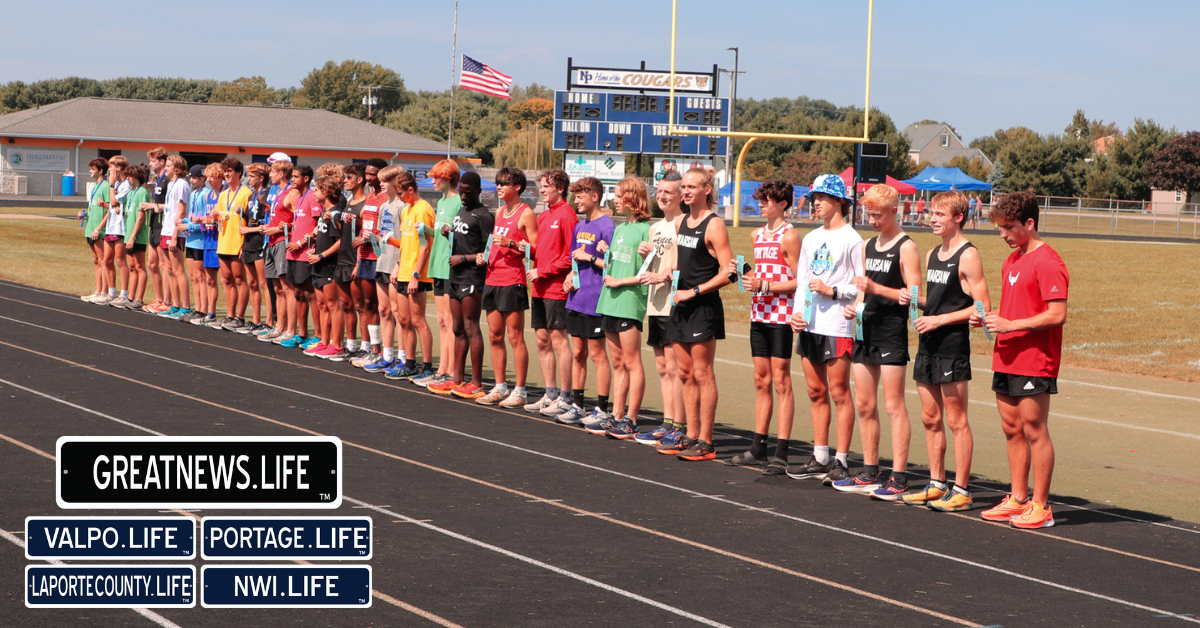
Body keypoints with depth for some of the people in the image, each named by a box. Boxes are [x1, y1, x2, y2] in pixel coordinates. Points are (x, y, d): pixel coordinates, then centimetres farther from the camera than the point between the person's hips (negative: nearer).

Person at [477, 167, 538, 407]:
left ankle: (519, 391, -1)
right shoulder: (500, 212, 17)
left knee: (515, 337, -5)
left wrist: (510, 243, -20)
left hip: (513, 281, -8)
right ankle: (500, 388, 16)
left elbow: (535, 249, -10)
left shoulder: (526, 214, -7)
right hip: (492, 277, 8)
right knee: (495, 335, 9)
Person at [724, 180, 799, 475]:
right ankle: (758, 448, 16)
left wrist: (763, 285, -18)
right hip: (759, 314, 8)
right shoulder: (757, 235, 15)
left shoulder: (789, 236, -9)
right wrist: (740, 273, 6)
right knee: (761, 381, 11)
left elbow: (798, 281, -12)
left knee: (781, 382, -5)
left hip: (781, 316, -8)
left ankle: (781, 454, -5)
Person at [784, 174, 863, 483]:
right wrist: (797, 311, 4)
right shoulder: (810, 239, 16)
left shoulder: (851, 240, -5)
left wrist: (831, 291, -15)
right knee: (816, 392, 10)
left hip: (837, 326, -7)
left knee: (839, 392, -4)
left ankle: (841, 461, -1)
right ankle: (820, 458, 16)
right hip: (809, 326, 7)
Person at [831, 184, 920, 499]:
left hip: (892, 333, -8)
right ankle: (869, 474, 19)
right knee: (864, 405, 10)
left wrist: (877, 288, -22)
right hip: (866, 330, 8)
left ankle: (898, 479, -5)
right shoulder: (868, 246, 16)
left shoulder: (906, 247, -8)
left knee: (894, 405, -7)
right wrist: (854, 307, 5)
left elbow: (914, 295, -14)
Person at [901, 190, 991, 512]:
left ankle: (961, 491, 2)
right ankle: (936, 485, 21)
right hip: (928, 345, 8)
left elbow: (982, 307, -15)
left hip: (953, 346, -8)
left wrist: (939, 320, -17)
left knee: (956, 420, -3)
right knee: (930, 418, 12)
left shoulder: (968, 256, -11)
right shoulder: (932, 254, 15)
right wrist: (916, 300, 3)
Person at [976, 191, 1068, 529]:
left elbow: (1057, 314, -20)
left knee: (1034, 431, -4)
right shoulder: (1011, 261, 16)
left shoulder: (1047, 262, -14)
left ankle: (1040, 506, 1)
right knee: (1012, 429, 11)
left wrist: (1009, 324, -20)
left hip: (1035, 362, -9)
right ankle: (1018, 499, 20)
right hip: (1006, 359, 9)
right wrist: (987, 319, 6)